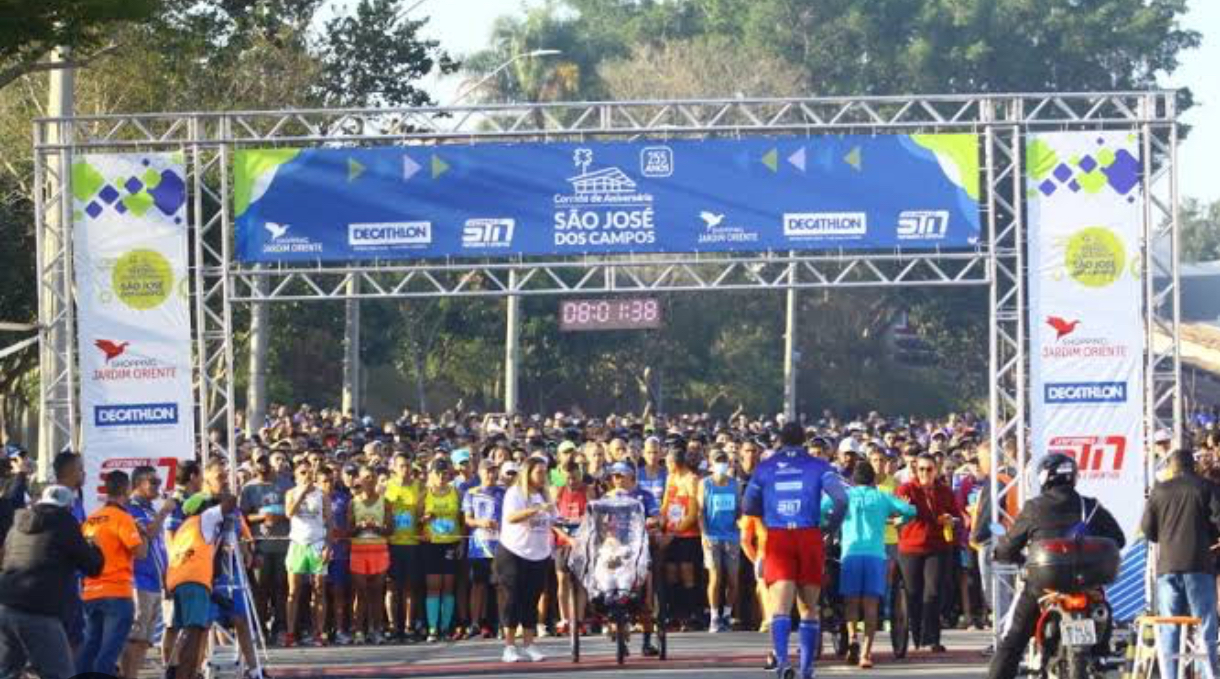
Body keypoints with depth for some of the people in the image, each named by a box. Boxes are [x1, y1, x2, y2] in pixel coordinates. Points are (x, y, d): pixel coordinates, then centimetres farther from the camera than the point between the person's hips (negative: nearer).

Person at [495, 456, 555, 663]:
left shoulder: (544, 495, 12)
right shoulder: (515, 493, -9)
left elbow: (550, 522, 22)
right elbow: (511, 517, -26)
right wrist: (537, 509, -37)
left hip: (539, 555, 6)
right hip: (514, 554, -6)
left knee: (532, 601, 6)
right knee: (512, 600, -4)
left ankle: (529, 644, 9)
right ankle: (509, 646, -2)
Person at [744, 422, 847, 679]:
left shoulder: (765, 467, 9)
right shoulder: (818, 466, 4)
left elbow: (748, 506, 10)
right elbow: (841, 498, -9)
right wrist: (833, 522, 8)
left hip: (777, 539, 0)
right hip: (809, 537, 0)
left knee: (780, 606, -10)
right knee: (809, 607, 14)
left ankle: (782, 658, -33)